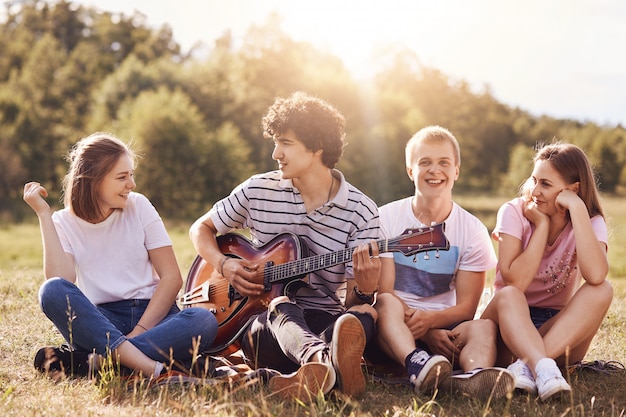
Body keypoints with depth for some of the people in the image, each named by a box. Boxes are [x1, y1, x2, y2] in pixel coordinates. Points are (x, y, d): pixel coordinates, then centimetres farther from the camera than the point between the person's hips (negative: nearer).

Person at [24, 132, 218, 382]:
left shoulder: (138, 206, 4)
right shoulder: (64, 222, 4)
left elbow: (171, 277, -2)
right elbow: (61, 284, -15)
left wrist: (140, 330, -15)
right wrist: (44, 215, -11)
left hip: (151, 314, 1)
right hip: (99, 321, 0)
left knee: (204, 321, -30)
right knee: (51, 291, -30)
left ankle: (93, 361, -33)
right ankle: (152, 366, -41)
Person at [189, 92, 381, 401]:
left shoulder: (361, 211, -2)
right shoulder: (258, 190, 4)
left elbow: (352, 300, -3)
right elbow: (201, 229, 18)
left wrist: (364, 290, -28)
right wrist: (225, 265, -2)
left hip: (326, 323, 1)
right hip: (263, 325, 0)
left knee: (364, 315, -32)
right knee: (281, 307, -35)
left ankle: (314, 371, -63)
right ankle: (329, 363, -68)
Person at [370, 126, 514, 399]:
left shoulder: (472, 230, 4)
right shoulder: (386, 219, 0)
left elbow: (466, 307, 1)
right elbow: (382, 293, -6)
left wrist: (430, 320, -23)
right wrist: (426, 334, -21)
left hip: (443, 330, 1)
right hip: (392, 329, -1)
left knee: (484, 327, -28)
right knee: (386, 305, -32)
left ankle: (474, 377, -62)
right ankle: (417, 365, -60)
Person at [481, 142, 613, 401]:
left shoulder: (591, 222, -6)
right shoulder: (514, 212, -9)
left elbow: (596, 275, -30)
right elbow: (515, 282, -23)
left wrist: (577, 209, -25)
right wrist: (542, 224, -18)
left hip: (562, 332, 2)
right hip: (510, 323, -1)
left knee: (602, 290, -26)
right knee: (507, 294, -33)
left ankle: (528, 366, -39)